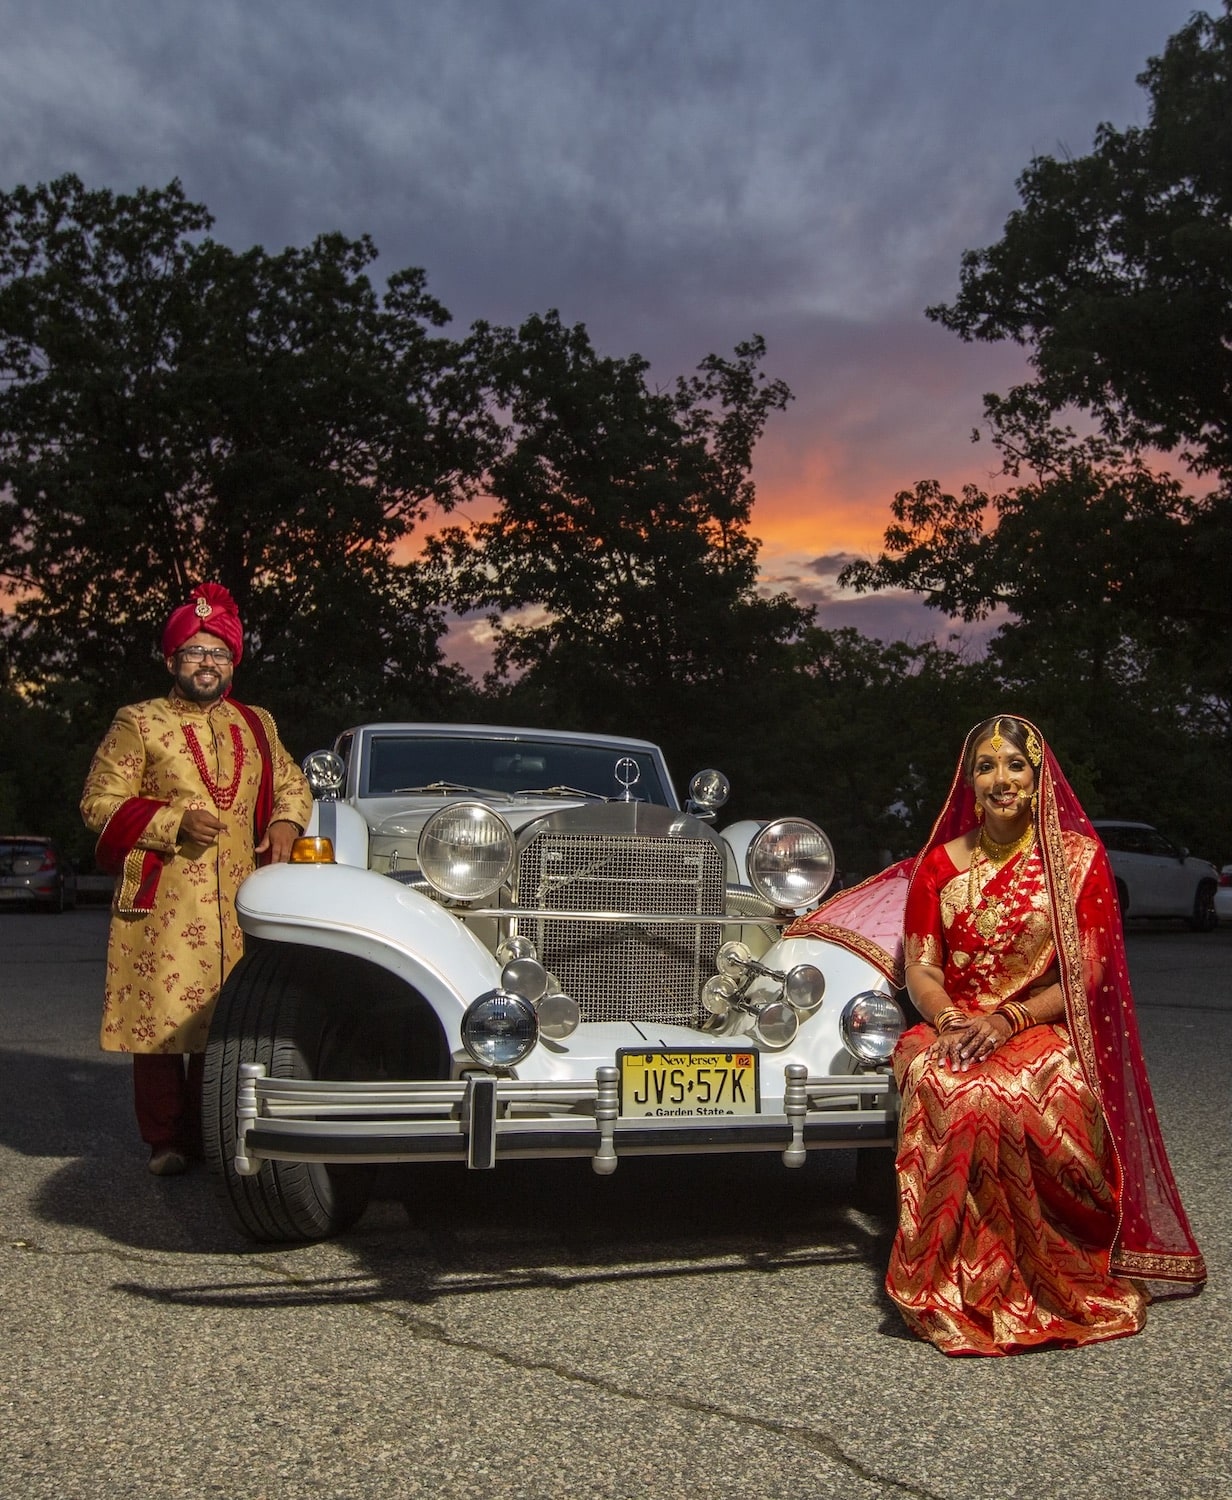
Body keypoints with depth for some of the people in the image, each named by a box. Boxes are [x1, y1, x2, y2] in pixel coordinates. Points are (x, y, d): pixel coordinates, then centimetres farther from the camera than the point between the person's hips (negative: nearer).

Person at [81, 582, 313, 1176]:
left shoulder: (256, 725, 17)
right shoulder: (138, 723, 4)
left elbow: (293, 784, 28)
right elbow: (99, 803, -1)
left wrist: (285, 822, 6)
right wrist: (175, 821, -13)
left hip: (238, 902, 4)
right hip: (161, 902, -3)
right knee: (161, 1016, -3)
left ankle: (212, 1132, 21)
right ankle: (166, 1141, 11)